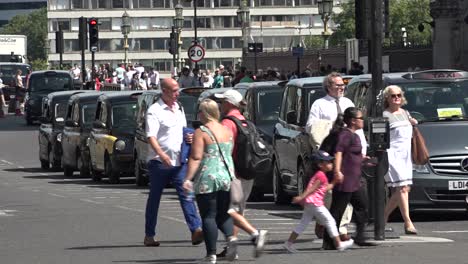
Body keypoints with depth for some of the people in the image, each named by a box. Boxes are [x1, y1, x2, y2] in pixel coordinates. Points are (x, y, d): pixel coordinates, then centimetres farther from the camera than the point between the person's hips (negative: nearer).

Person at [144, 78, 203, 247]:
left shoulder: (179, 109, 15)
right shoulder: (154, 111, -8)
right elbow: (151, 137, -18)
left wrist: (189, 138, 3)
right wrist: (162, 154, -33)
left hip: (178, 162, 5)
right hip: (159, 162, -5)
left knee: (186, 194, -8)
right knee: (154, 198, 5)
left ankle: (196, 230, -17)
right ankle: (149, 236, 14)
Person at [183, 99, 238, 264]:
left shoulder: (201, 132, -9)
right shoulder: (227, 131, 9)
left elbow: (196, 157, -16)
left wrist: (188, 178, -19)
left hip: (207, 178, -5)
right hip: (227, 176, 5)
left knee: (208, 217, 0)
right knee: (222, 214, 16)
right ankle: (231, 237, -10)